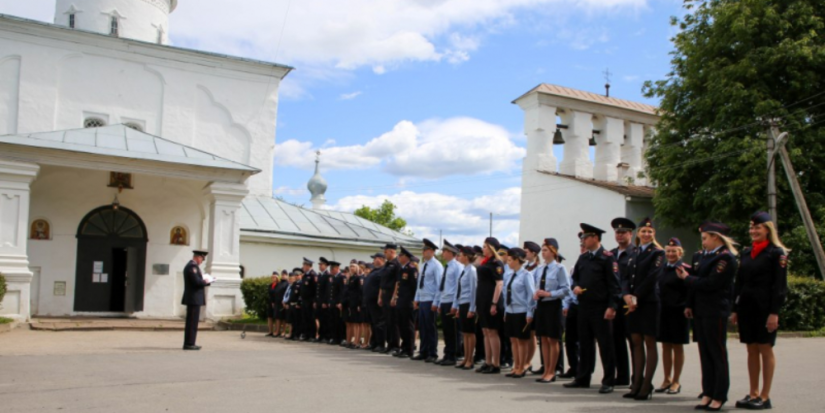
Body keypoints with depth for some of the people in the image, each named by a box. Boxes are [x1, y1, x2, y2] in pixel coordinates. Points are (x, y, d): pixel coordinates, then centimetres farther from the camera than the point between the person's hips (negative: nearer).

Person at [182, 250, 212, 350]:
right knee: (192, 322, -8)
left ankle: (189, 343, 17)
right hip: (194, 299, -11)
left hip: (192, 299, 11)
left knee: (191, 322, 13)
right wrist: (206, 282, -5)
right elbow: (196, 281, -22)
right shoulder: (192, 266, -14)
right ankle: (189, 344, -7)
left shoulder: (190, 265, 19)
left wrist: (204, 281, 8)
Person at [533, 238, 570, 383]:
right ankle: (546, 370, 19)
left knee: (552, 340, 2)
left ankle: (551, 372, 11)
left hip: (553, 305, -6)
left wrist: (549, 294, -19)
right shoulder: (539, 269, 8)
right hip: (540, 305, 6)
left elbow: (565, 290, -12)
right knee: (543, 339, 10)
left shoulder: (559, 268, -9)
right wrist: (536, 294, -3)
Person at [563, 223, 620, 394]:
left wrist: (612, 306, -19)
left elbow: (614, 284, -13)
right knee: (585, 343, 13)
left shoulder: (607, 257, -8)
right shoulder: (583, 258, 13)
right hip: (584, 306, 7)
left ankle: (608, 382, 6)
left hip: (601, 308, -7)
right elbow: (575, 277, 23)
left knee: (605, 344, 0)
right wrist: (575, 286, 0)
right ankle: (583, 378, 21)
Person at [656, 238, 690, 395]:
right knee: (665, 346, 12)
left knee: (677, 347, 5)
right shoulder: (661, 269, 10)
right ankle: (667, 379, 22)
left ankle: (676, 381, 15)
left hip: (678, 313, -6)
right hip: (663, 311, 6)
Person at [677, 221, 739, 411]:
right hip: (700, 310, 9)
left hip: (715, 312, -9)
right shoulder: (708, 256, 15)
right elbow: (698, 280, 14)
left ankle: (719, 396, 8)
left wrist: (687, 277, -10)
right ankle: (708, 393, 18)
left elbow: (710, 283, -21)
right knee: (705, 353, 11)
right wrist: (689, 305, 9)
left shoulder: (726, 258, -13)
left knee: (717, 354, 0)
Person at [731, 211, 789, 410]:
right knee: (752, 350, 10)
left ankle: (765, 397, 8)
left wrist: (774, 312, -16)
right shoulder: (746, 253, 13)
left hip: (765, 308, -6)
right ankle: (753, 394, 17)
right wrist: (735, 310, 11)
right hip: (746, 307, 6)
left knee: (765, 350, 1)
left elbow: (780, 286, -10)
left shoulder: (777, 253, -6)